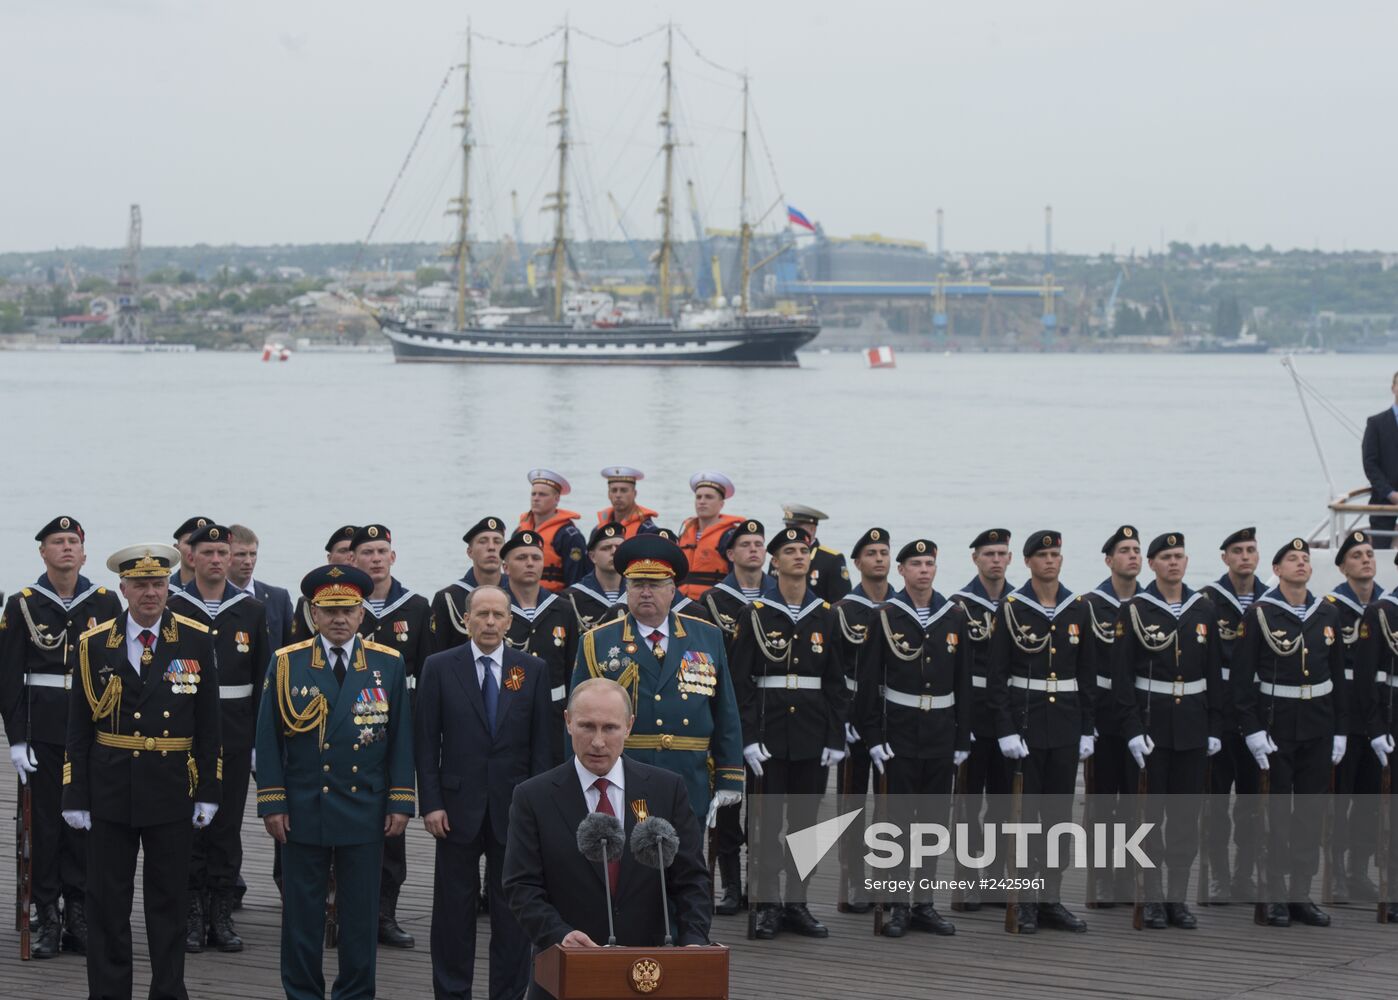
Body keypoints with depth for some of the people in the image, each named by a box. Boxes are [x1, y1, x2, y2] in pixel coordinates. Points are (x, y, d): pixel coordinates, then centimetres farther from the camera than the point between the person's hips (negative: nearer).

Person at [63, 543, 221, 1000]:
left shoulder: (196, 641, 0)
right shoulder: (93, 644, -1)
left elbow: (208, 724, 3)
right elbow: (78, 728, 2)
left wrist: (208, 792, 0)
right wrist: (75, 798, -2)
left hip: (172, 789, 0)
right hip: (110, 788, 0)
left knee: (169, 900, 9)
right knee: (107, 901, 4)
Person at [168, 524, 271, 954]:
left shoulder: (251, 611, 6)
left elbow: (263, 679, 7)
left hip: (235, 736, 2)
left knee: (228, 825, 4)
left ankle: (222, 915, 11)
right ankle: (192, 915, 8)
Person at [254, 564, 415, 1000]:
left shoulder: (389, 664, 4)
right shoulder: (286, 664, 2)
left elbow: (401, 738, 5)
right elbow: (268, 737, 1)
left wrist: (400, 802, -1)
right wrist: (272, 802, -5)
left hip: (365, 812, 1)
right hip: (303, 811, -1)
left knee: (360, 912, 6)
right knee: (302, 912, 4)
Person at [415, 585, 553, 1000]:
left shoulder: (533, 669, 4)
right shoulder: (440, 667, 2)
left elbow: (542, 743, 4)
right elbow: (426, 742, 1)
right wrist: (430, 803, -6)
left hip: (514, 808, 1)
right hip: (458, 807, -1)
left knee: (513, 909, 4)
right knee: (454, 908, 5)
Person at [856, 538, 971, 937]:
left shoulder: (955, 616, 6)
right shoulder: (886, 617, -3)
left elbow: (964, 682, 9)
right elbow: (869, 682, -3)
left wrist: (962, 739, 6)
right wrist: (873, 738, -9)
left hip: (941, 735, 3)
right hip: (900, 734, -3)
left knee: (934, 819, 6)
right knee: (899, 819, -2)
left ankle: (925, 904, 13)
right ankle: (899, 905, 4)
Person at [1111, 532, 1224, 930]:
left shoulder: (1203, 610, 7)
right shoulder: (1134, 610, -4)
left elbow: (1214, 673, 10)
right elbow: (1121, 675, -7)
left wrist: (1215, 728, 5)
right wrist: (1132, 729, -13)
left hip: (1192, 727, 3)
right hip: (1150, 725, -3)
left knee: (1186, 814, 5)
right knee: (1149, 812, 0)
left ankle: (1178, 897, 12)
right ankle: (1153, 898, 7)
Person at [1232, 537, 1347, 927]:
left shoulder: (1328, 614, 7)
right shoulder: (1259, 614, -6)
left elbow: (1338, 675, 12)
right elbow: (1241, 676, -8)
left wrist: (1340, 730, 8)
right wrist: (1252, 729, -13)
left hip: (1318, 726, 4)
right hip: (1276, 724, -4)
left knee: (1310, 810, 6)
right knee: (1276, 811, -1)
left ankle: (1302, 894, 13)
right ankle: (1275, 895, 7)